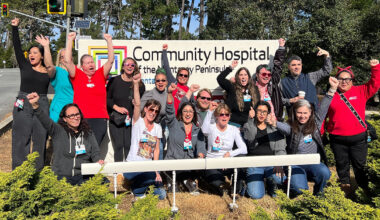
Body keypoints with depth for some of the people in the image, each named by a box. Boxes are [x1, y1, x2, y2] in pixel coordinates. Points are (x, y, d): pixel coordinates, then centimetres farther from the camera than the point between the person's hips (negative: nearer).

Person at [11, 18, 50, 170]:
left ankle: (37, 171, 15)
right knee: (21, 138, 0)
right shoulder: (24, 66, 8)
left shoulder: (48, 72, 8)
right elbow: (17, 47, 3)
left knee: (40, 138, 4)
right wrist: (15, 27, -1)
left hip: (42, 105, 0)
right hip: (23, 105, 0)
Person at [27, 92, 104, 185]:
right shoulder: (58, 131, 4)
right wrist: (35, 105, -31)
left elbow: (95, 152, 13)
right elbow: (46, 120, -13)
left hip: (84, 175, 3)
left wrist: (98, 161, -9)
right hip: (62, 176, -3)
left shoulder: (88, 133, 15)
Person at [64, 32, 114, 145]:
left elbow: (111, 60, 5)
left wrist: (109, 41, 3)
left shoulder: (100, 74, 12)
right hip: (81, 119, 0)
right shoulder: (77, 75, 9)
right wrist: (70, 40, 1)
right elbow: (67, 61, 0)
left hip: (100, 119, 1)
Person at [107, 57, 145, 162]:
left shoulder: (140, 84, 3)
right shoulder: (114, 81, 2)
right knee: (118, 146, -1)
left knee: (129, 145, -3)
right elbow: (107, 98, 2)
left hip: (131, 120, 0)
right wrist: (117, 108, -10)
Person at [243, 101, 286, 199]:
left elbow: (281, 149, 5)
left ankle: (271, 185, 6)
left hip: (271, 163, 2)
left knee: (279, 178, -33)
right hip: (254, 164, -1)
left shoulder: (274, 128, 12)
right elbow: (250, 140, -14)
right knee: (256, 195, -20)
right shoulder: (248, 126, 9)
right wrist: (251, 119, -23)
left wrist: (279, 164, -14)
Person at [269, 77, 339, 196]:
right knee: (299, 188, -27)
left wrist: (332, 89, -12)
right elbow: (284, 127, -25)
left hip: (313, 162, 3)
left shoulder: (315, 123, 6)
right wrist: (275, 123, -49)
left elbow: (323, 108, -2)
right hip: (296, 164, -3)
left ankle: (318, 194, 2)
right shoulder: (291, 127, -3)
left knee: (324, 173, -30)